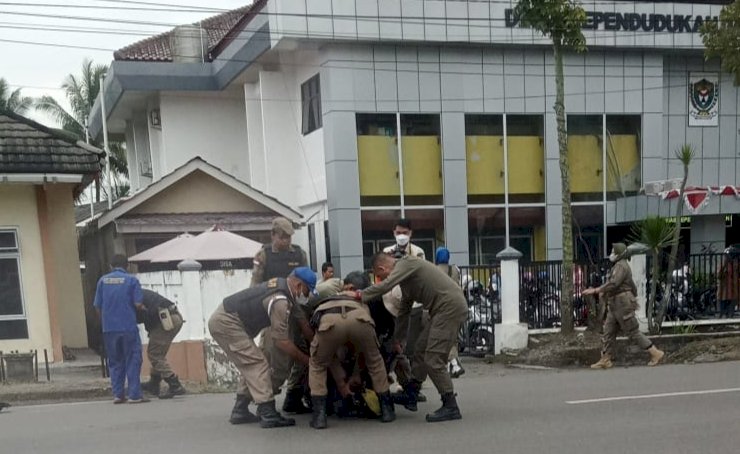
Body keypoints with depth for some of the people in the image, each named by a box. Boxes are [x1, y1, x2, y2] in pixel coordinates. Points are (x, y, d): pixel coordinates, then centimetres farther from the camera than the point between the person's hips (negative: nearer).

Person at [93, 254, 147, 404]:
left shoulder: (102, 280, 7)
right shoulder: (132, 280, -2)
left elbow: (97, 306, 7)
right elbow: (138, 304, -10)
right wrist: (141, 308, 13)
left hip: (109, 328, 3)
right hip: (128, 327, -3)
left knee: (115, 362, 14)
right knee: (132, 361, 3)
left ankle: (117, 394, 13)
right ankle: (134, 395, 0)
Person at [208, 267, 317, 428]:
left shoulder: (280, 284, 7)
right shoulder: (280, 301, -21)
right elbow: (281, 341, -17)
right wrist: (305, 359, -7)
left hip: (220, 319, 10)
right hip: (227, 323, -10)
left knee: (250, 366, 13)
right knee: (257, 364, -13)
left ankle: (240, 411, 18)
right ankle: (268, 415, -16)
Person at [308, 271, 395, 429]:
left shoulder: (323, 306, 44)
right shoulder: (360, 304, 45)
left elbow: (330, 355, 42)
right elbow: (364, 349, 47)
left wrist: (341, 382, 47)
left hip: (328, 321, 0)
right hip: (359, 319, 1)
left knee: (317, 366, 27)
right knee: (375, 362, 28)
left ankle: (319, 415, 17)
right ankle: (387, 410, 32)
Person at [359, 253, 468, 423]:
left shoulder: (406, 263, -9)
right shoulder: (404, 274, 20)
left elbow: (384, 286, -24)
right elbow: (404, 311, 27)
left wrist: (359, 296, -12)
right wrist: (397, 340, 31)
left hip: (451, 306, -10)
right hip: (443, 309, 10)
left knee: (433, 359, -8)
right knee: (421, 349, 16)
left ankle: (450, 407, -2)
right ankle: (410, 395, 27)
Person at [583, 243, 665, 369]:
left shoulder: (621, 265, -13)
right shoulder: (620, 266, 19)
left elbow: (613, 284, -26)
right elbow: (632, 286, 24)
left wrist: (594, 290, -25)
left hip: (622, 304, -10)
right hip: (616, 306, 10)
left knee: (633, 332, -5)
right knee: (608, 332, 6)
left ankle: (655, 353, 3)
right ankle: (605, 360, 6)